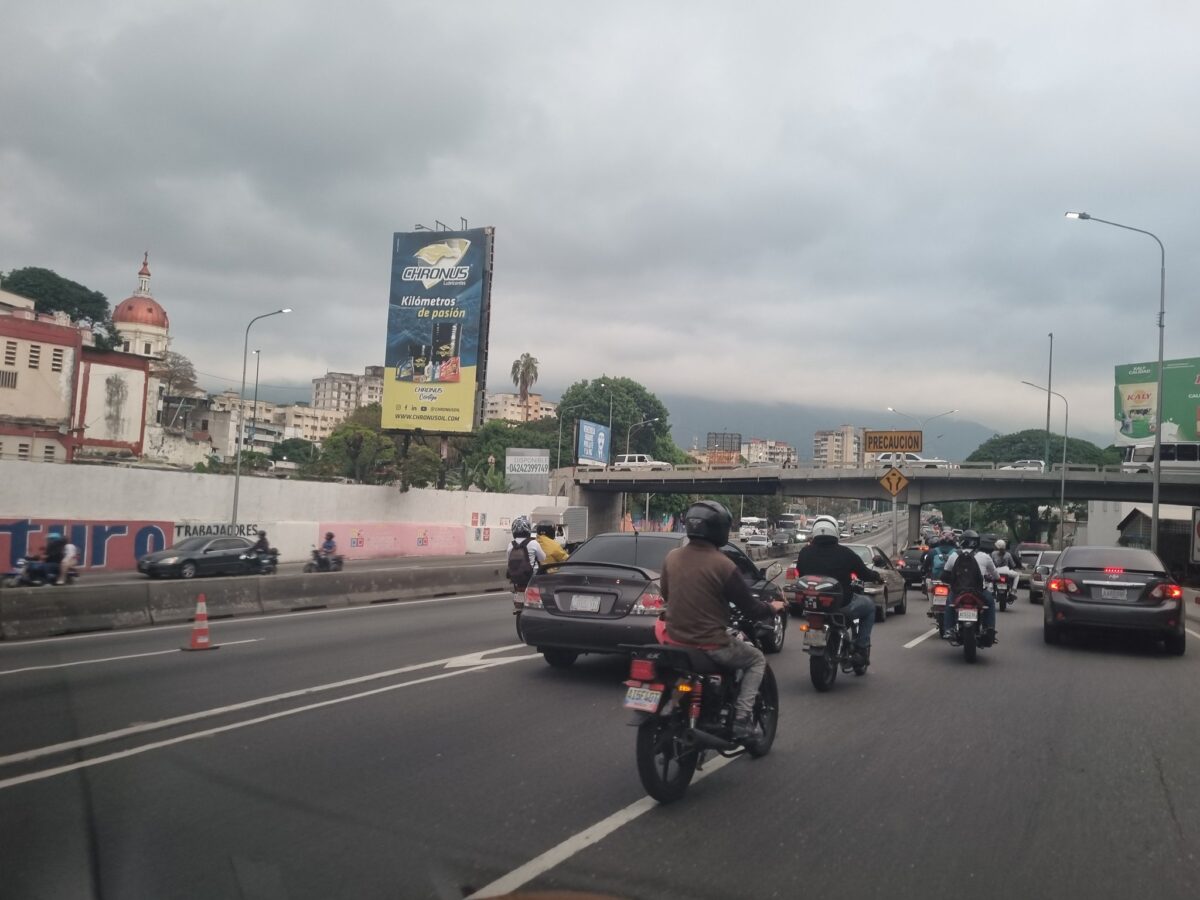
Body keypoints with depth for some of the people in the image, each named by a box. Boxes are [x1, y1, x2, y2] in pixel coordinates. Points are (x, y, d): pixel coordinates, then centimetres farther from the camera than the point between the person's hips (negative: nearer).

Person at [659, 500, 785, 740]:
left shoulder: (671, 557, -1)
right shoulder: (723, 565, -17)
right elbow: (749, 607, -8)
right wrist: (772, 608, 13)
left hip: (675, 639, 5)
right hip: (710, 645, -5)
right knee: (756, 659, 19)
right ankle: (741, 720, 6)